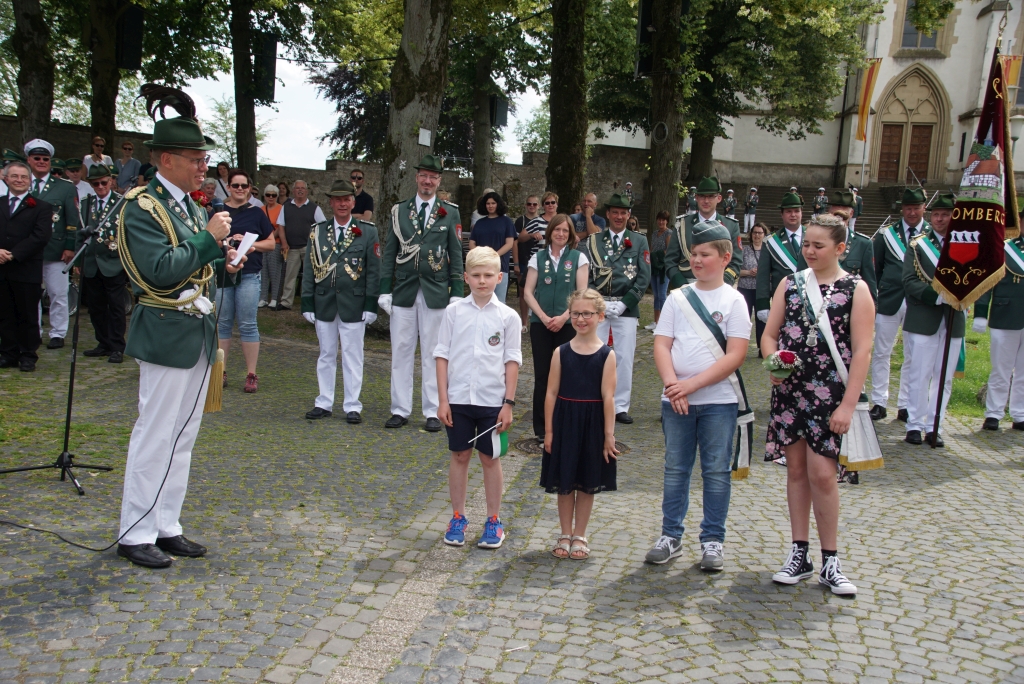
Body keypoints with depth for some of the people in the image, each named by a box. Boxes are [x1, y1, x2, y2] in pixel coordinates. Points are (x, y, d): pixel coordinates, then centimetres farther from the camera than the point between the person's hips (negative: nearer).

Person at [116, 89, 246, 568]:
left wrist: (224, 267, 2)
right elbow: (161, 273, -23)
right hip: (167, 336, -9)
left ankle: (166, 525, 22)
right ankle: (136, 534, 10)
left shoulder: (191, 206, 15)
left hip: (201, 335, 9)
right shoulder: (142, 206, -11)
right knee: (155, 436, -2)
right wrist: (210, 240, -19)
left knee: (183, 438, 12)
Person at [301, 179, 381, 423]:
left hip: (354, 303, -2)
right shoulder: (318, 231, 7)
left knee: (352, 355, 3)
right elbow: (309, 270, 7)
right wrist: (307, 303, 2)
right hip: (324, 303, 3)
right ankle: (324, 403, 20)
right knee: (326, 355, 11)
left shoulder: (367, 232, 1)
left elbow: (374, 271, -1)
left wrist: (371, 304, -7)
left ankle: (352, 406, 10)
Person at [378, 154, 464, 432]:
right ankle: (400, 410, 15)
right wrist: (384, 290, 1)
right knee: (401, 352, 5)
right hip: (403, 291, 2)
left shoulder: (450, 213, 4)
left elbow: (456, 257, 3)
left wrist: (456, 294, -3)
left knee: (433, 354, 4)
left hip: (436, 292, -2)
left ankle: (432, 412, 12)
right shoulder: (399, 211, 8)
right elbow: (389, 254, 8)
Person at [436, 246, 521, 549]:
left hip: (492, 401, -1)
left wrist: (508, 403, -4)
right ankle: (458, 518, 25)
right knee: (459, 456, 11)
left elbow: (512, 362, -1)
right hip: (458, 399, 1)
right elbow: (442, 356, 1)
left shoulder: (507, 316, -2)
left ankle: (493, 521, 22)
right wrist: (442, 399, -3)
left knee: (490, 458, 9)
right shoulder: (454, 312, -1)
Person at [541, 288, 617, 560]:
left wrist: (608, 434, -9)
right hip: (564, 422, 1)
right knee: (564, 483, 11)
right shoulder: (561, 352, -2)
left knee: (587, 484, 11)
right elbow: (551, 392, -1)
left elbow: (608, 397, -8)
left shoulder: (606, 354, -6)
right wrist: (549, 430, -3)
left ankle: (580, 536, 26)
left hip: (592, 425, -1)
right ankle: (565, 535, 26)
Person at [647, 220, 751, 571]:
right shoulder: (678, 297, 6)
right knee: (675, 470, 10)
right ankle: (671, 536, 20)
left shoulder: (733, 300, -2)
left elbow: (735, 355, -10)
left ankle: (713, 540, 17)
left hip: (719, 400, -2)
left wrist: (693, 384, -16)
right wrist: (673, 385, -15)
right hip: (675, 399, 3)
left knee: (717, 472, 5)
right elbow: (661, 345, 1)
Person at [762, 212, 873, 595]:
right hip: (789, 389, 4)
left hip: (830, 393, -3)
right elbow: (769, 334, 11)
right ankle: (800, 555, 19)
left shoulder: (855, 289, -1)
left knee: (821, 473, -7)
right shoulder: (790, 283, 10)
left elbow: (862, 351, -6)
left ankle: (830, 563, 8)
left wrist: (848, 405, -13)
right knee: (796, 468, 9)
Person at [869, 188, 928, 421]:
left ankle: (906, 405, 15)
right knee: (881, 353, 5)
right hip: (889, 301, 1)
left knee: (914, 356, 6)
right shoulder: (886, 234, 3)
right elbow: (875, 269, 7)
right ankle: (879, 403, 15)